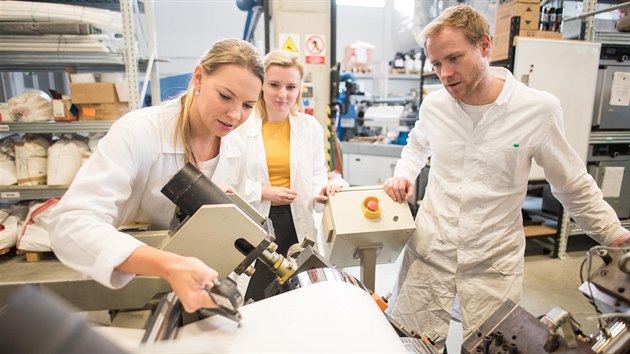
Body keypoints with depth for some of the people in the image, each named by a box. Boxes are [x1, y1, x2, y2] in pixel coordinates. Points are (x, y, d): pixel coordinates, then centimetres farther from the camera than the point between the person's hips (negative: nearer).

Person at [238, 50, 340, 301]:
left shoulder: (311, 127, 4)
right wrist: (264, 191, -16)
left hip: (296, 222, 3)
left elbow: (317, 176, 6)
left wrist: (321, 192, -16)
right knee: (257, 299, 5)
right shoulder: (242, 124, -5)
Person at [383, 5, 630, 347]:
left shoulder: (539, 109, -11)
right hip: (428, 253, 3)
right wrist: (403, 175, 2)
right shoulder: (434, 105, -3)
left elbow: (573, 184, 3)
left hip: (494, 264, -2)